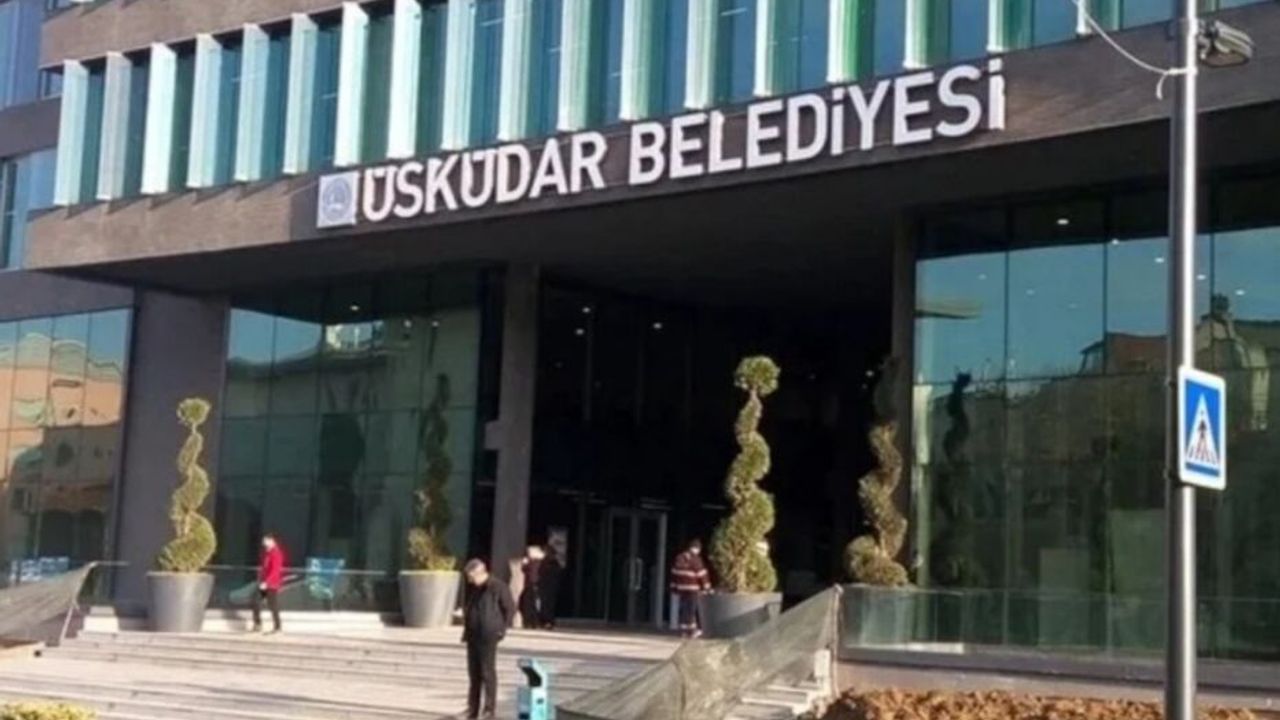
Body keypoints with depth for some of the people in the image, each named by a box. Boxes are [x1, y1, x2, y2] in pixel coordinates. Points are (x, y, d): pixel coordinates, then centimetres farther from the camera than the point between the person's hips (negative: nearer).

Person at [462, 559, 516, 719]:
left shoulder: (498, 587, -10)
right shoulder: (471, 588, 11)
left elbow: (510, 609, -5)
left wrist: (503, 628, -7)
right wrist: (466, 629, 16)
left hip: (489, 637, -7)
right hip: (472, 636, 7)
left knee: (488, 672, -5)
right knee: (473, 673, 9)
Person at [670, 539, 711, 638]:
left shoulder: (679, 558, 8)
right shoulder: (695, 559, -12)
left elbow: (674, 573, 12)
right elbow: (702, 574, -9)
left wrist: (674, 587, 17)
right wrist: (707, 587, 0)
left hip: (681, 588, 6)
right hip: (692, 589, -6)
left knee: (683, 609, 11)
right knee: (691, 609, -2)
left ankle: (683, 630, 12)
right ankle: (691, 631, -1)